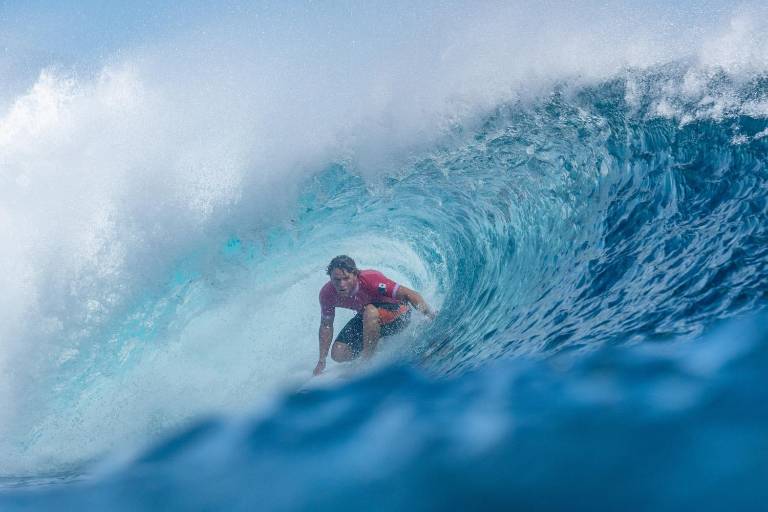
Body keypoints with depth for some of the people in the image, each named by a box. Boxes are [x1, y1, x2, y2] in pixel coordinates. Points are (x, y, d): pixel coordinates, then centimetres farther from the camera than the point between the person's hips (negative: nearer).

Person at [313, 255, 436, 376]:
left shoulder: (369, 279, -34)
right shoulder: (327, 293, -19)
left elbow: (410, 294, -31)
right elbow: (326, 325, -5)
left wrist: (429, 314, -39)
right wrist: (322, 361, -3)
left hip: (398, 313, -6)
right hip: (365, 319, 6)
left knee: (370, 311, -38)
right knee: (338, 355, -7)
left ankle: (367, 360, -23)